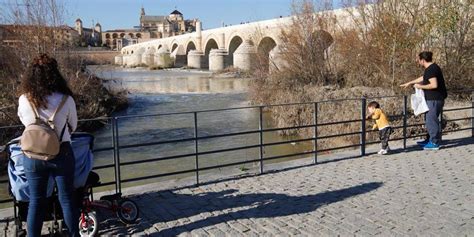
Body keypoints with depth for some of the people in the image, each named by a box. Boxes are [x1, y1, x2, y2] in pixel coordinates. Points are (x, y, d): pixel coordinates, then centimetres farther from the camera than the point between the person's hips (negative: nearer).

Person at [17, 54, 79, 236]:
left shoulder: (23, 100, -10)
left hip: (33, 156, 1)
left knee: (36, 201, 14)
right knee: (67, 198, 12)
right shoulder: (66, 100, -14)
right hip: (61, 154, -1)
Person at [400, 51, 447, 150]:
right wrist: (409, 83, 35)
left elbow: (434, 85, -27)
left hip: (434, 99, -10)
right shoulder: (432, 68, 14)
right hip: (432, 99, 10)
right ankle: (429, 139, 29)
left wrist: (420, 86, -15)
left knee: (431, 120, -4)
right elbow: (422, 78, 29)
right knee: (429, 119, 19)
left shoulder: (431, 70, -18)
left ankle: (435, 143, 3)